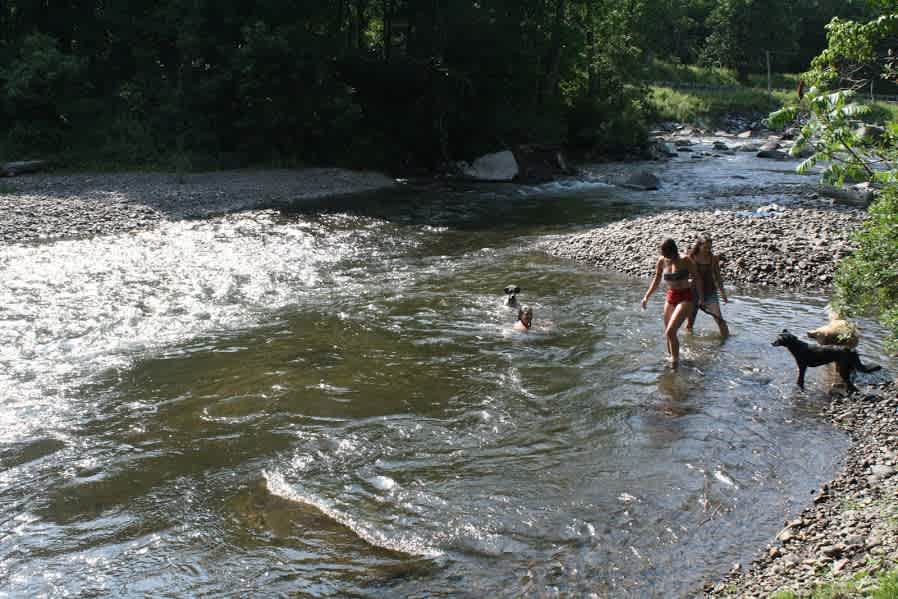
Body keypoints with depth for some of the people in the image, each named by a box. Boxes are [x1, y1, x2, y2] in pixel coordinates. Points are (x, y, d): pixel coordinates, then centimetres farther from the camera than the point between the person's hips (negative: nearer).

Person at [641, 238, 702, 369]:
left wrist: (701, 297, 3)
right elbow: (656, 280, 12)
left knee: (670, 332, -18)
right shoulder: (662, 261, -2)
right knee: (668, 333, 15)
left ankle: (675, 360, -4)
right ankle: (671, 356, 38)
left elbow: (697, 277, -4)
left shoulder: (685, 260, -16)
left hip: (685, 298, -6)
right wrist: (647, 297, 6)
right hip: (670, 297, 6)